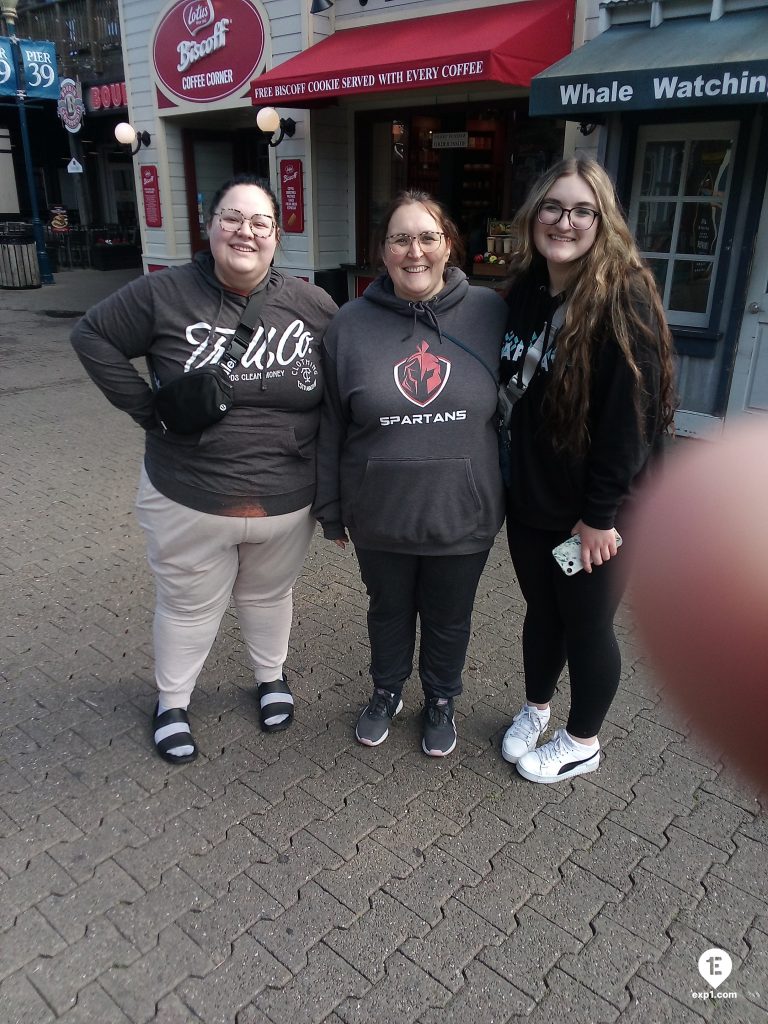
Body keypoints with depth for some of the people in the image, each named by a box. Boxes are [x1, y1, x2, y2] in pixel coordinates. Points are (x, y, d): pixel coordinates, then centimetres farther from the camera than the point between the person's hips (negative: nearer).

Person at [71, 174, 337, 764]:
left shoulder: (312, 305, -3)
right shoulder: (165, 294, -9)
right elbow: (93, 335, 0)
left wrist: (317, 439, 0)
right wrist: (148, 409, -7)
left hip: (287, 501, 2)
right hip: (189, 500, -1)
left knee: (268, 595, 23)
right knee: (189, 606, 16)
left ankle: (271, 676, 49)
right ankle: (173, 701, 40)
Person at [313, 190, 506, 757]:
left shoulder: (490, 313, -8)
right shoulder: (352, 323, -6)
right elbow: (331, 427, 0)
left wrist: (512, 496, 1)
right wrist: (331, 509, 3)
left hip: (462, 513, 0)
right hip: (381, 515, 1)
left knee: (449, 620, 20)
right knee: (388, 612, 23)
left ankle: (441, 700, 48)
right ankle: (387, 691, 50)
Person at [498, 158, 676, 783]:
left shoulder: (625, 297, -16)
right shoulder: (526, 291, 4)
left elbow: (632, 412, -20)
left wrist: (600, 513, -19)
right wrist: (513, 475, 8)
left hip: (592, 509, -5)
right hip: (530, 495, 6)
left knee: (587, 624, 11)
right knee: (541, 609, 21)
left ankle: (583, 743, 33)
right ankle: (536, 709, 44)